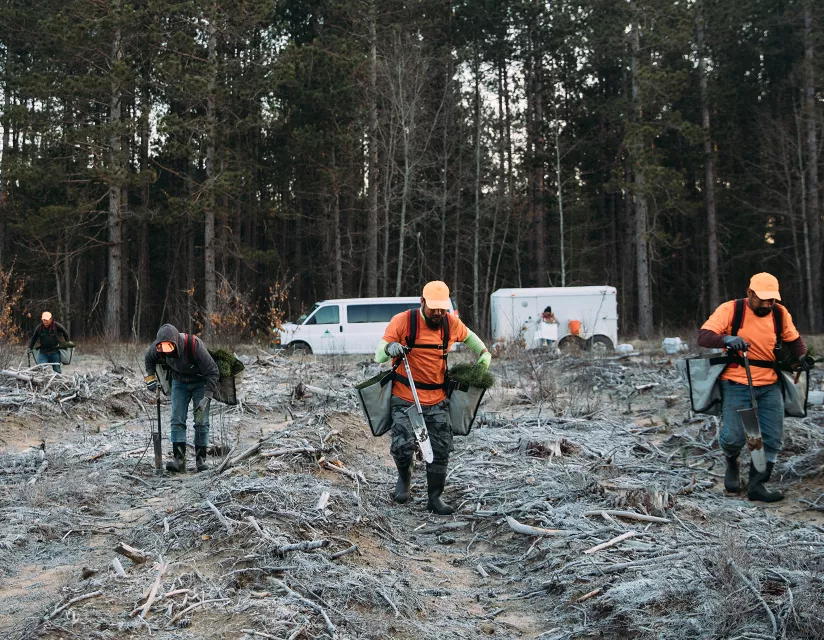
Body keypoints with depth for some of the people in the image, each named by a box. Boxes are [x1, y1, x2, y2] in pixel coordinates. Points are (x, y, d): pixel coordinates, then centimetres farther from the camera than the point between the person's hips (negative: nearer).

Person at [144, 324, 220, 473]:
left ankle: (201, 459, 2)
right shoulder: (158, 347, -22)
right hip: (179, 382, 4)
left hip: (200, 382, -4)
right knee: (177, 420, -8)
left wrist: (206, 398, -33)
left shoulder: (195, 345, -37)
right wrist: (150, 378, -6)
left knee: (201, 422, -6)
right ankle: (179, 460, -10)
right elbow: (149, 359, 6)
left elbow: (212, 372, -29)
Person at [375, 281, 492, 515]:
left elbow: (468, 337, 25)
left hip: (437, 400, 4)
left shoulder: (452, 323, 1)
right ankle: (404, 477, 18)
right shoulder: (403, 321, -11)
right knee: (403, 446, -16)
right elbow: (378, 356, -11)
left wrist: (484, 352, 10)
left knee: (441, 450, 2)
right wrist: (389, 348, -33)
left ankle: (434, 498, 19)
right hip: (405, 399, -3)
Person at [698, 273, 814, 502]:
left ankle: (757, 485, 14)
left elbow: (794, 340, 16)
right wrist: (727, 339, -37)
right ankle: (732, 462, 27)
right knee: (734, 436, -8)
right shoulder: (730, 310, -10)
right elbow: (703, 336, -16)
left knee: (772, 438, 2)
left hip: (770, 386, 4)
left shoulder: (780, 313, 1)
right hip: (737, 384, -4)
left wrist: (802, 356, -6)